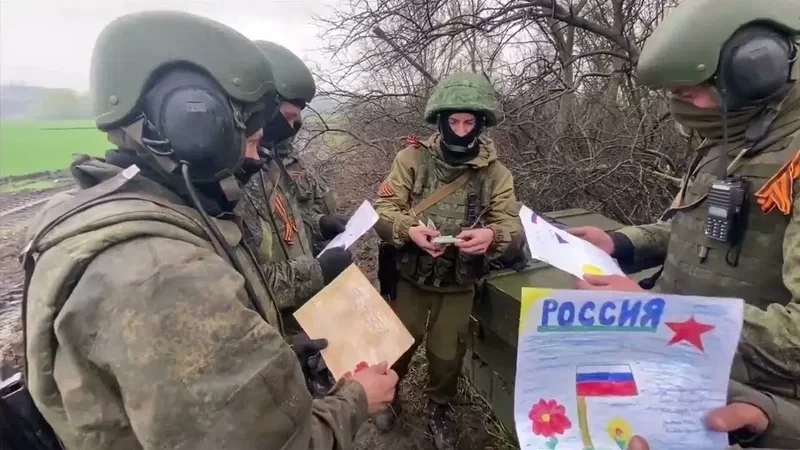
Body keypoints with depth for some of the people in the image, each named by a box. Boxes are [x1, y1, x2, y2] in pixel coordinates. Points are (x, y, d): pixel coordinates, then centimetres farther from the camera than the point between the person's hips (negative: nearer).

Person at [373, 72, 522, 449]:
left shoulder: (495, 171, -7)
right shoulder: (412, 158, -10)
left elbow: (513, 225, -10)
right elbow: (383, 211, -12)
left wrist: (491, 235, -33)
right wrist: (409, 230, -33)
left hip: (460, 283, 1)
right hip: (411, 277, 0)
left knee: (447, 354, 17)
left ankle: (439, 409, 47)